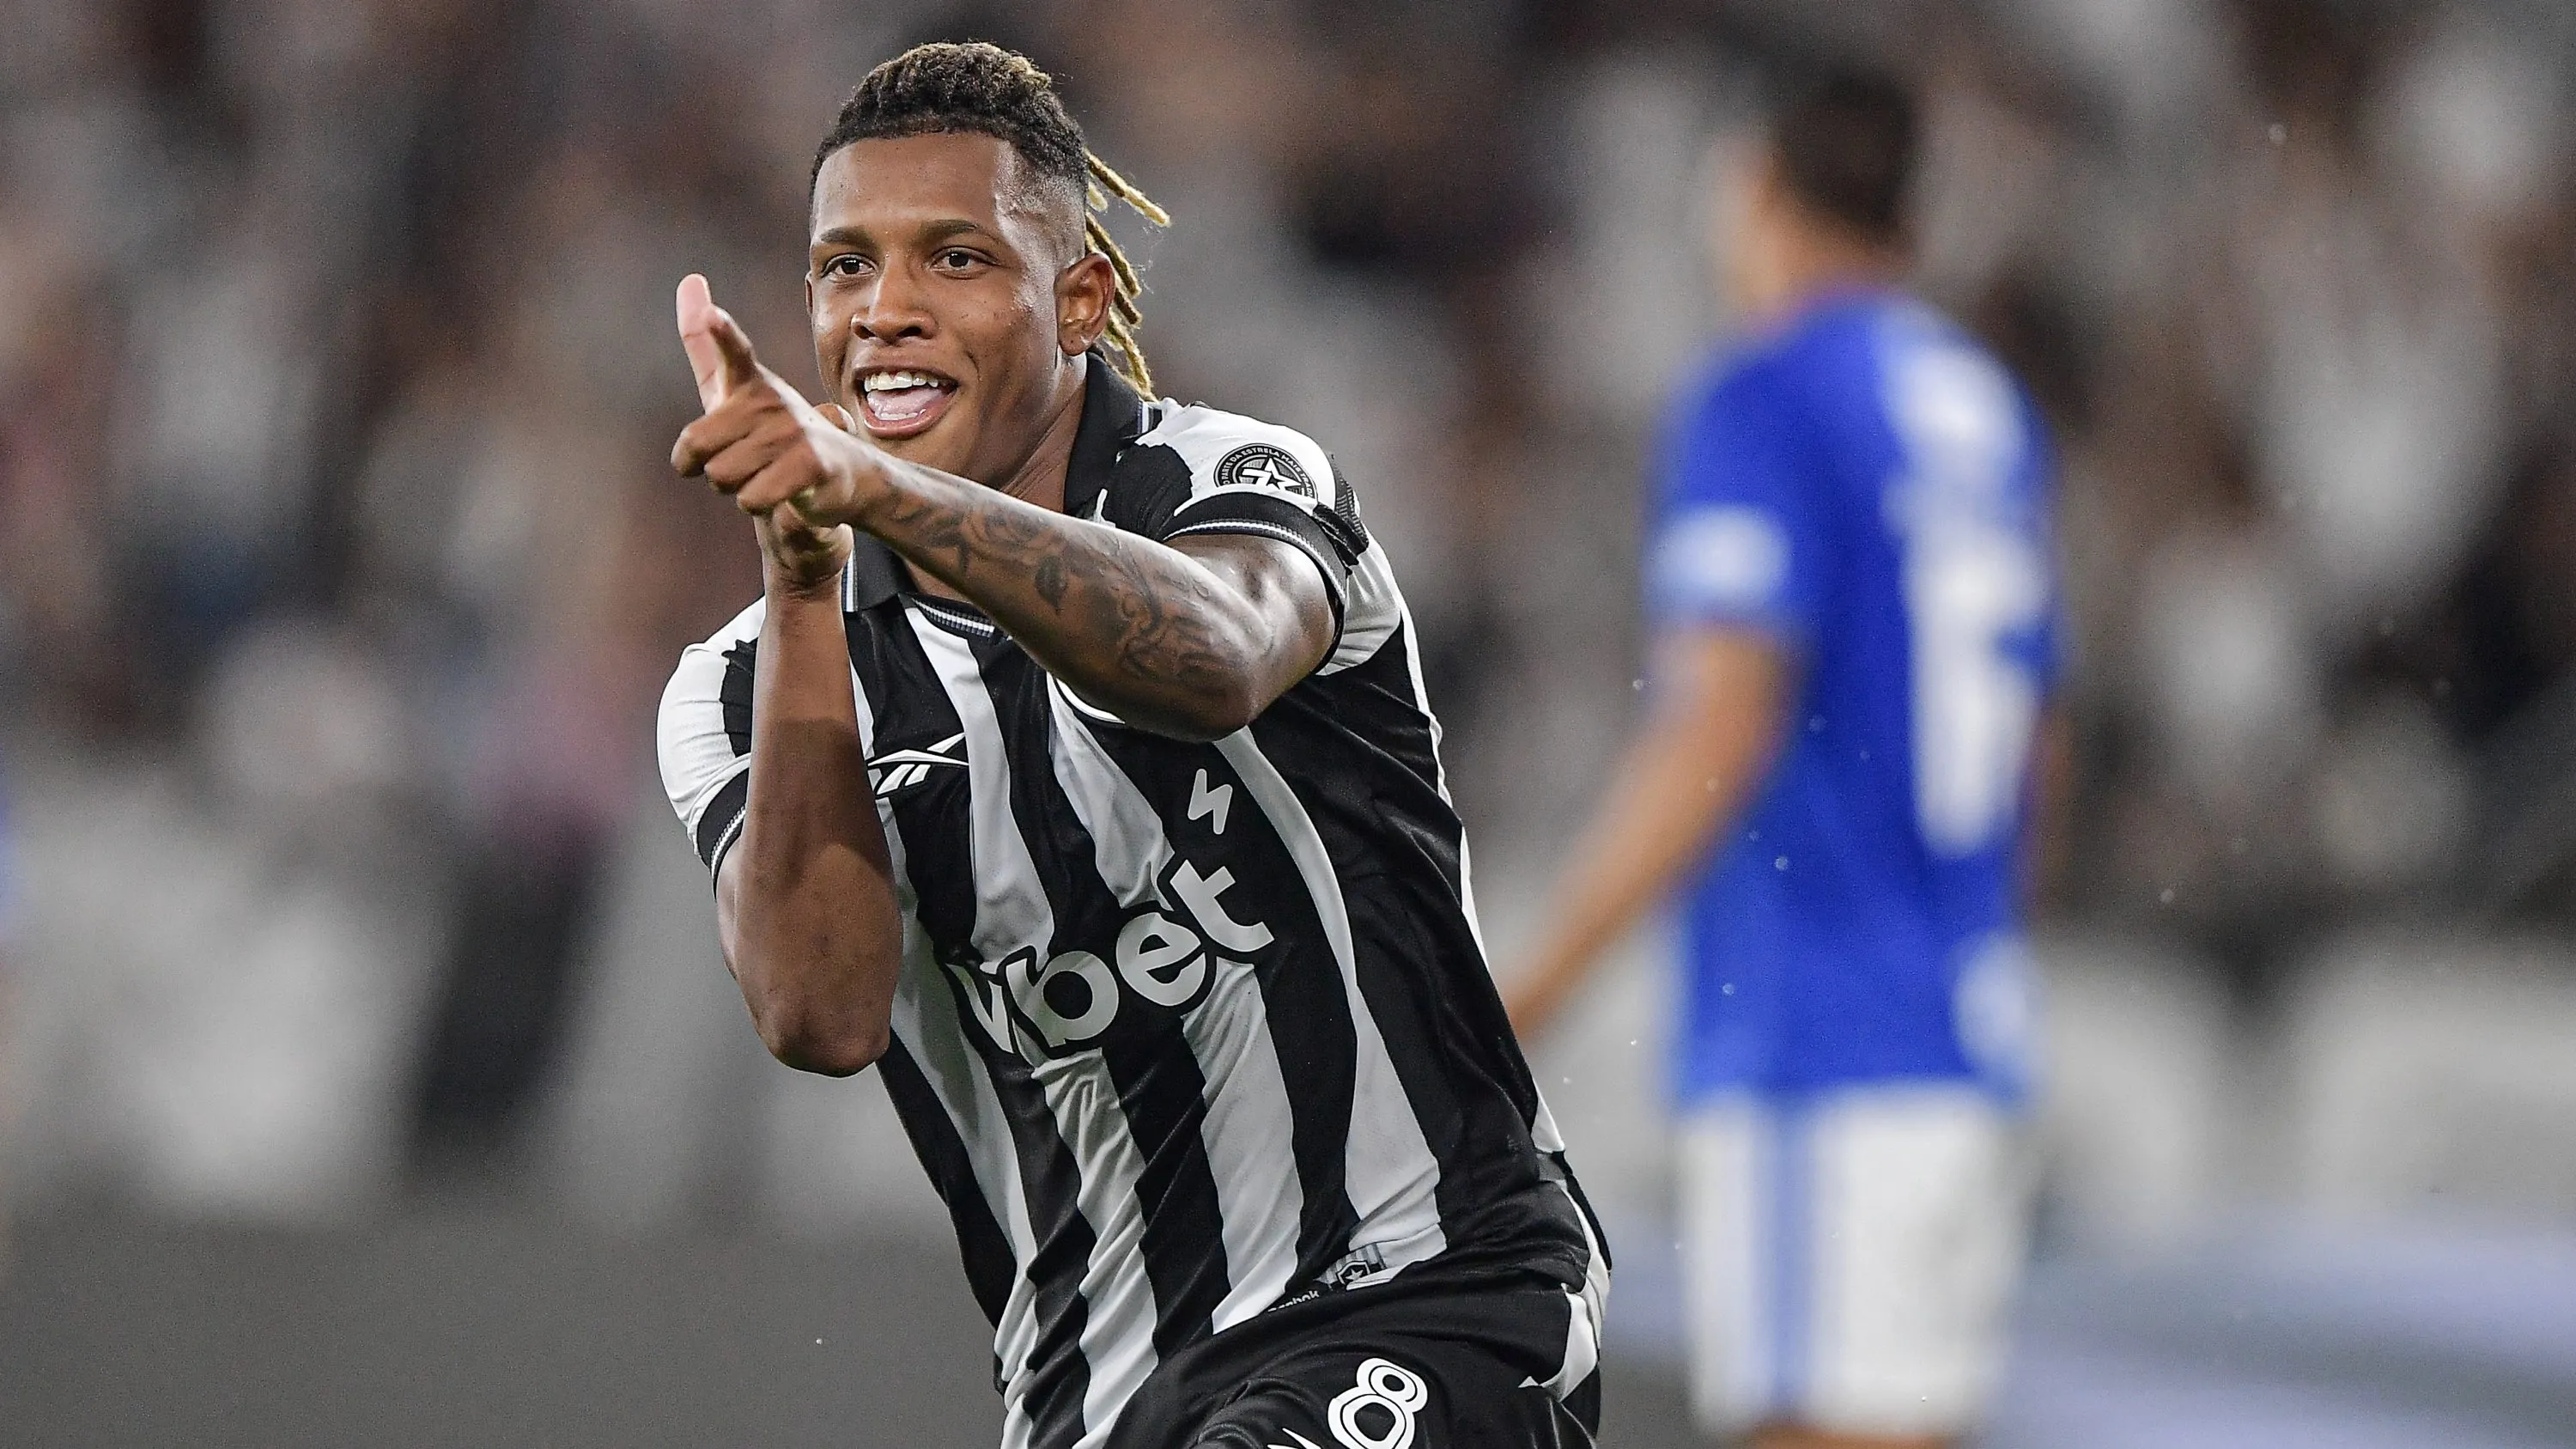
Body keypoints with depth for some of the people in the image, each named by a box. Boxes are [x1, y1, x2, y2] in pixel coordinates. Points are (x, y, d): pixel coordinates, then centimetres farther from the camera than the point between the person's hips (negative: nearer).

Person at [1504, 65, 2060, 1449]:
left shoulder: (1760, 405, -8)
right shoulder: (1985, 414, 17)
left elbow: (1720, 727, -17)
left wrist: (1529, 985, -16)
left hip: (1806, 1060, -8)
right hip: (1962, 1042, 8)